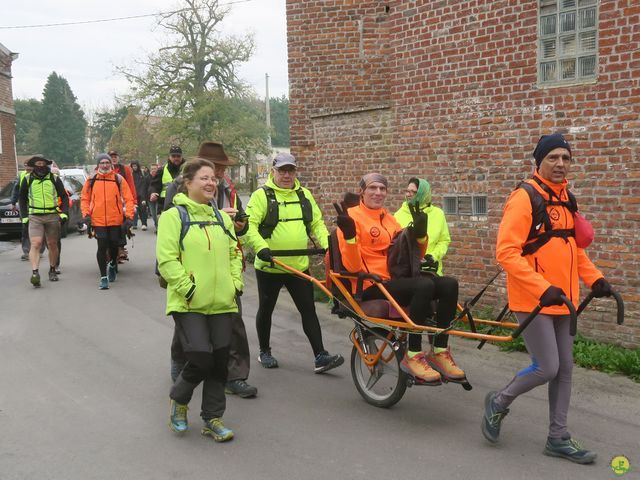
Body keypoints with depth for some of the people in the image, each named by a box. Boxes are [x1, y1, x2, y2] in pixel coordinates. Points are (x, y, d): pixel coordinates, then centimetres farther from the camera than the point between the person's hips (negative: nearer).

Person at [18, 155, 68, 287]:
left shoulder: (54, 179, 6)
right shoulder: (28, 180, 7)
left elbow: (64, 197, 11)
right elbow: (22, 198, 16)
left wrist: (64, 213, -1)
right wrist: (24, 216, 8)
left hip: (53, 216, 1)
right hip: (35, 217, -1)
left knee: (52, 244, 8)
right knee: (35, 244, -15)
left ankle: (52, 271, 23)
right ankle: (35, 273, -22)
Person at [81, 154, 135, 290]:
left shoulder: (118, 179, 0)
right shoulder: (91, 180, 4)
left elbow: (129, 199, 1)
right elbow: (84, 198, 11)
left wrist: (129, 216, -7)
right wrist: (86, 214, -1)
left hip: (116, 220, 0)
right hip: (98, 221, 0)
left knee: (114, 245, 11)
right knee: (102, 247, -4)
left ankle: (112, 265, 42)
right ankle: (103, 277, 5)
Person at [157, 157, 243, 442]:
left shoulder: (222, 217, 13)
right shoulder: (174, 216, -5)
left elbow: (234, 253, 19)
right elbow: (167, 260, -11)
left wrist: (236, 283, 6)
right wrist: (188, 288, -16)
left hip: (222, 303, 6)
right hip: (189, 304, -5)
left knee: (220, 362, 7)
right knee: (201, 360, -12)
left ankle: (212, 419, 23)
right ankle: (178, 400, 20)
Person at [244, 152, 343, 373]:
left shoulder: (304, 195, 11)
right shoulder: (262, 195, -5)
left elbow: (317, 224, 13)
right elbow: (249, 225, -14)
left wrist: (327, 244, -3)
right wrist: (260, 247, -29)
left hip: (299, 265, 4)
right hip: (269, 266, -3)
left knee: (309, 310, 2)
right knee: (266, 309, 12)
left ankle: (320, 356, 4)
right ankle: (264, 352, 29)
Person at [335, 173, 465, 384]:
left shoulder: (390, 218, 18)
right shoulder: (353, 216, -3)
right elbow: (352, 266, -12)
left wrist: (420, 233, 3)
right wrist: (349, 236, -26)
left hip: (396, 280, 7)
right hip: (372, 286, -7)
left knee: (449, 284, -15)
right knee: (424, 285, -31)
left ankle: (439, 352, -6)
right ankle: (412, 356, -21)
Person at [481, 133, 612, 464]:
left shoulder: (566, 199, 10)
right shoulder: (524, 198, -15)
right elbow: (506, 252, -21)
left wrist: (593, 278, 9)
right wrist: (542, 289, -27)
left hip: (561, 299, 8)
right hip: (532, 300, -8)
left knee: (564, 369, 11)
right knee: (547, 368, -7)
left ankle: (558, 438, 24)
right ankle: (499, 402, 20)